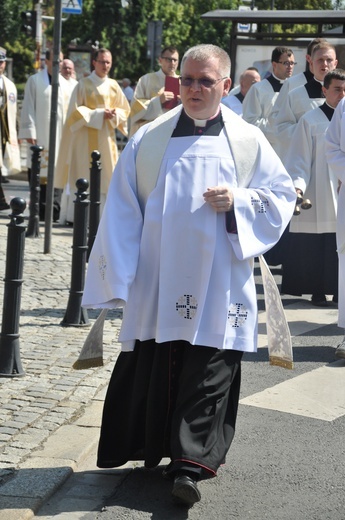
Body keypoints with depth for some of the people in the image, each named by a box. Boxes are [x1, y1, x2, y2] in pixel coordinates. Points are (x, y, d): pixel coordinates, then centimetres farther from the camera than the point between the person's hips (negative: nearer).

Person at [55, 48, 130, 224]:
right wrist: (99, 114, -16)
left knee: (105, 176, 1)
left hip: (106, 138, 5)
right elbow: (75, 110, -8)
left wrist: (115, 114, -9)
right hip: (85, 138, -4)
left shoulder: (114, 86, 10)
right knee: (82, 177, -5)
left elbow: (125, 110, 13)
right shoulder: (84, 84, -3)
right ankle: (75, 215, -2)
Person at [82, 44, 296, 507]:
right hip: (156, 285, 1)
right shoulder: (148, 139, 4)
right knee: (148, 369, 7)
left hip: (217, 290, -1)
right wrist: (116, 275, -3)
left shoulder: (249, 142, 3)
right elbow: (121, 211, 3)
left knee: (208, 376, -4)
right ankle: (149, 449, 24)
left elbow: (282, 196, 7)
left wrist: (238, 200, -12)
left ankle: (190, 464, -1)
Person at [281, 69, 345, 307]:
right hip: (318, 197, -4)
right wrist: (297, 186, -16)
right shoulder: (310, 120, -2)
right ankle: (318, 291, 7)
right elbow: (299, 159, -4)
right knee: (315, 246, -1)